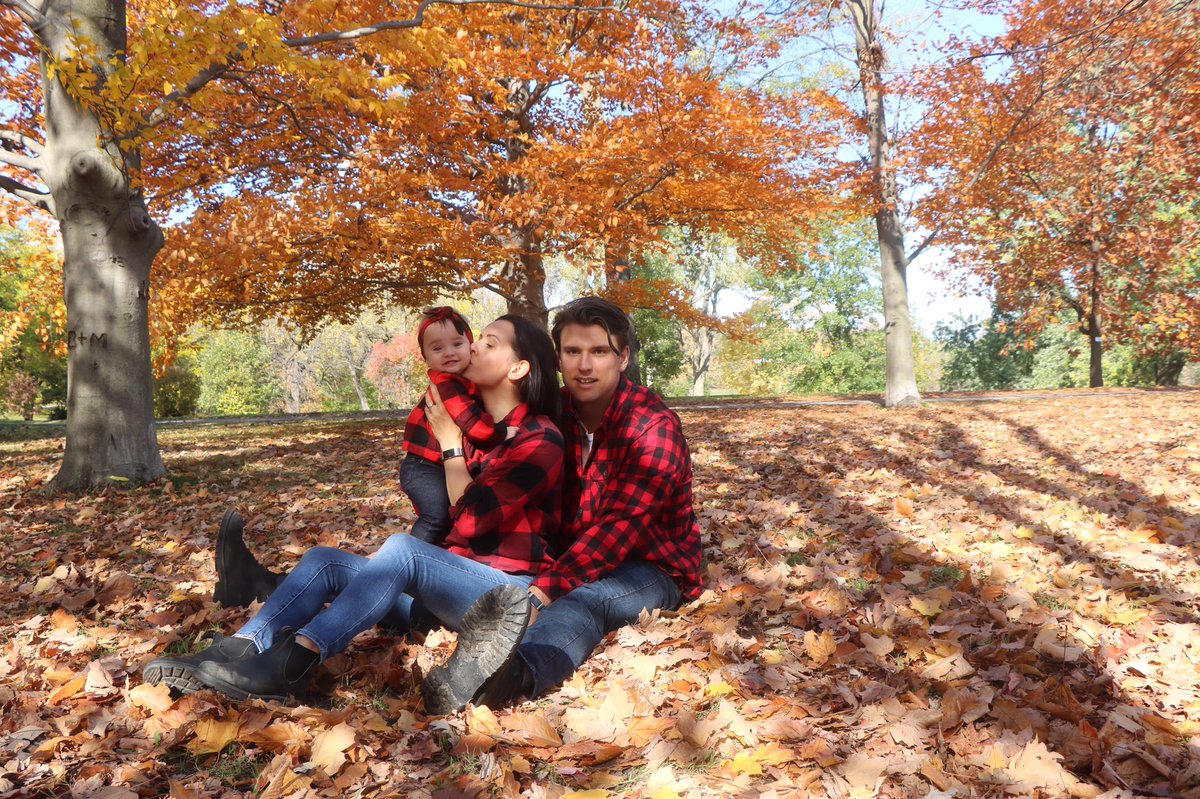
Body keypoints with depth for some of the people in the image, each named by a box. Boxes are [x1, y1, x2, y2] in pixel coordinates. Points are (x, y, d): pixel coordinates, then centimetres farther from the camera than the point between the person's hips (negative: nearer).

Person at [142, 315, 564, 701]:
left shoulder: (541, 441, -7)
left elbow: (468, 521, -13)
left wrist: (450, 442, -6)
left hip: (509, 597, -7)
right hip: (449, 581, 8)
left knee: (401, 549, -35)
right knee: (324, 560, -11)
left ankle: (292, 663, -43)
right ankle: (234, 652, -29)